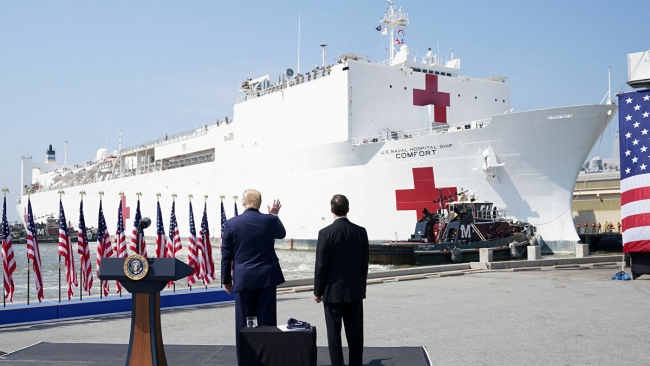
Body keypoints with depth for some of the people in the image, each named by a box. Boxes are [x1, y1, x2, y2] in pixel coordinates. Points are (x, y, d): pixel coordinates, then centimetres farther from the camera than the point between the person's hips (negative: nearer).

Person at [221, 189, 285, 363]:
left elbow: (226, 255, 0)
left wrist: (226, 279, 10)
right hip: (266, 277, 1)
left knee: (243, 323, 6)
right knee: (267, 321, 6)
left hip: (243, 279, 0)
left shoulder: (231, 224, -4)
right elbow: (281, 234, 20)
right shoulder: (270, 220, -3)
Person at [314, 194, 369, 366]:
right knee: (355, 332, 10)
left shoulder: (326, 233, -12)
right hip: (355, 290, 4)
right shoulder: (361, 232, -1)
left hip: (333, 291, -4)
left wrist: (318, 291, 0)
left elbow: (321, 265, -10)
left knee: (334, 333, 4)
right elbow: (364, 263, 5)